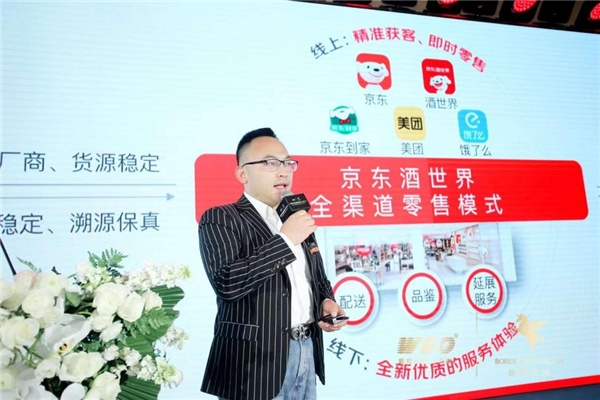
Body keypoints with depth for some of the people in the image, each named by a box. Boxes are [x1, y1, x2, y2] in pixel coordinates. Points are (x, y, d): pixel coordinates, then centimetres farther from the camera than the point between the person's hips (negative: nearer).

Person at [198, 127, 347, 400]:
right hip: (255, 361, -6)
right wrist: (285, 240, -19)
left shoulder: (298, 221, 13)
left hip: (306, 353, 6)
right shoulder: (220, 218, -8)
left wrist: (327, 302, 0)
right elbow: (226, 282, -23)